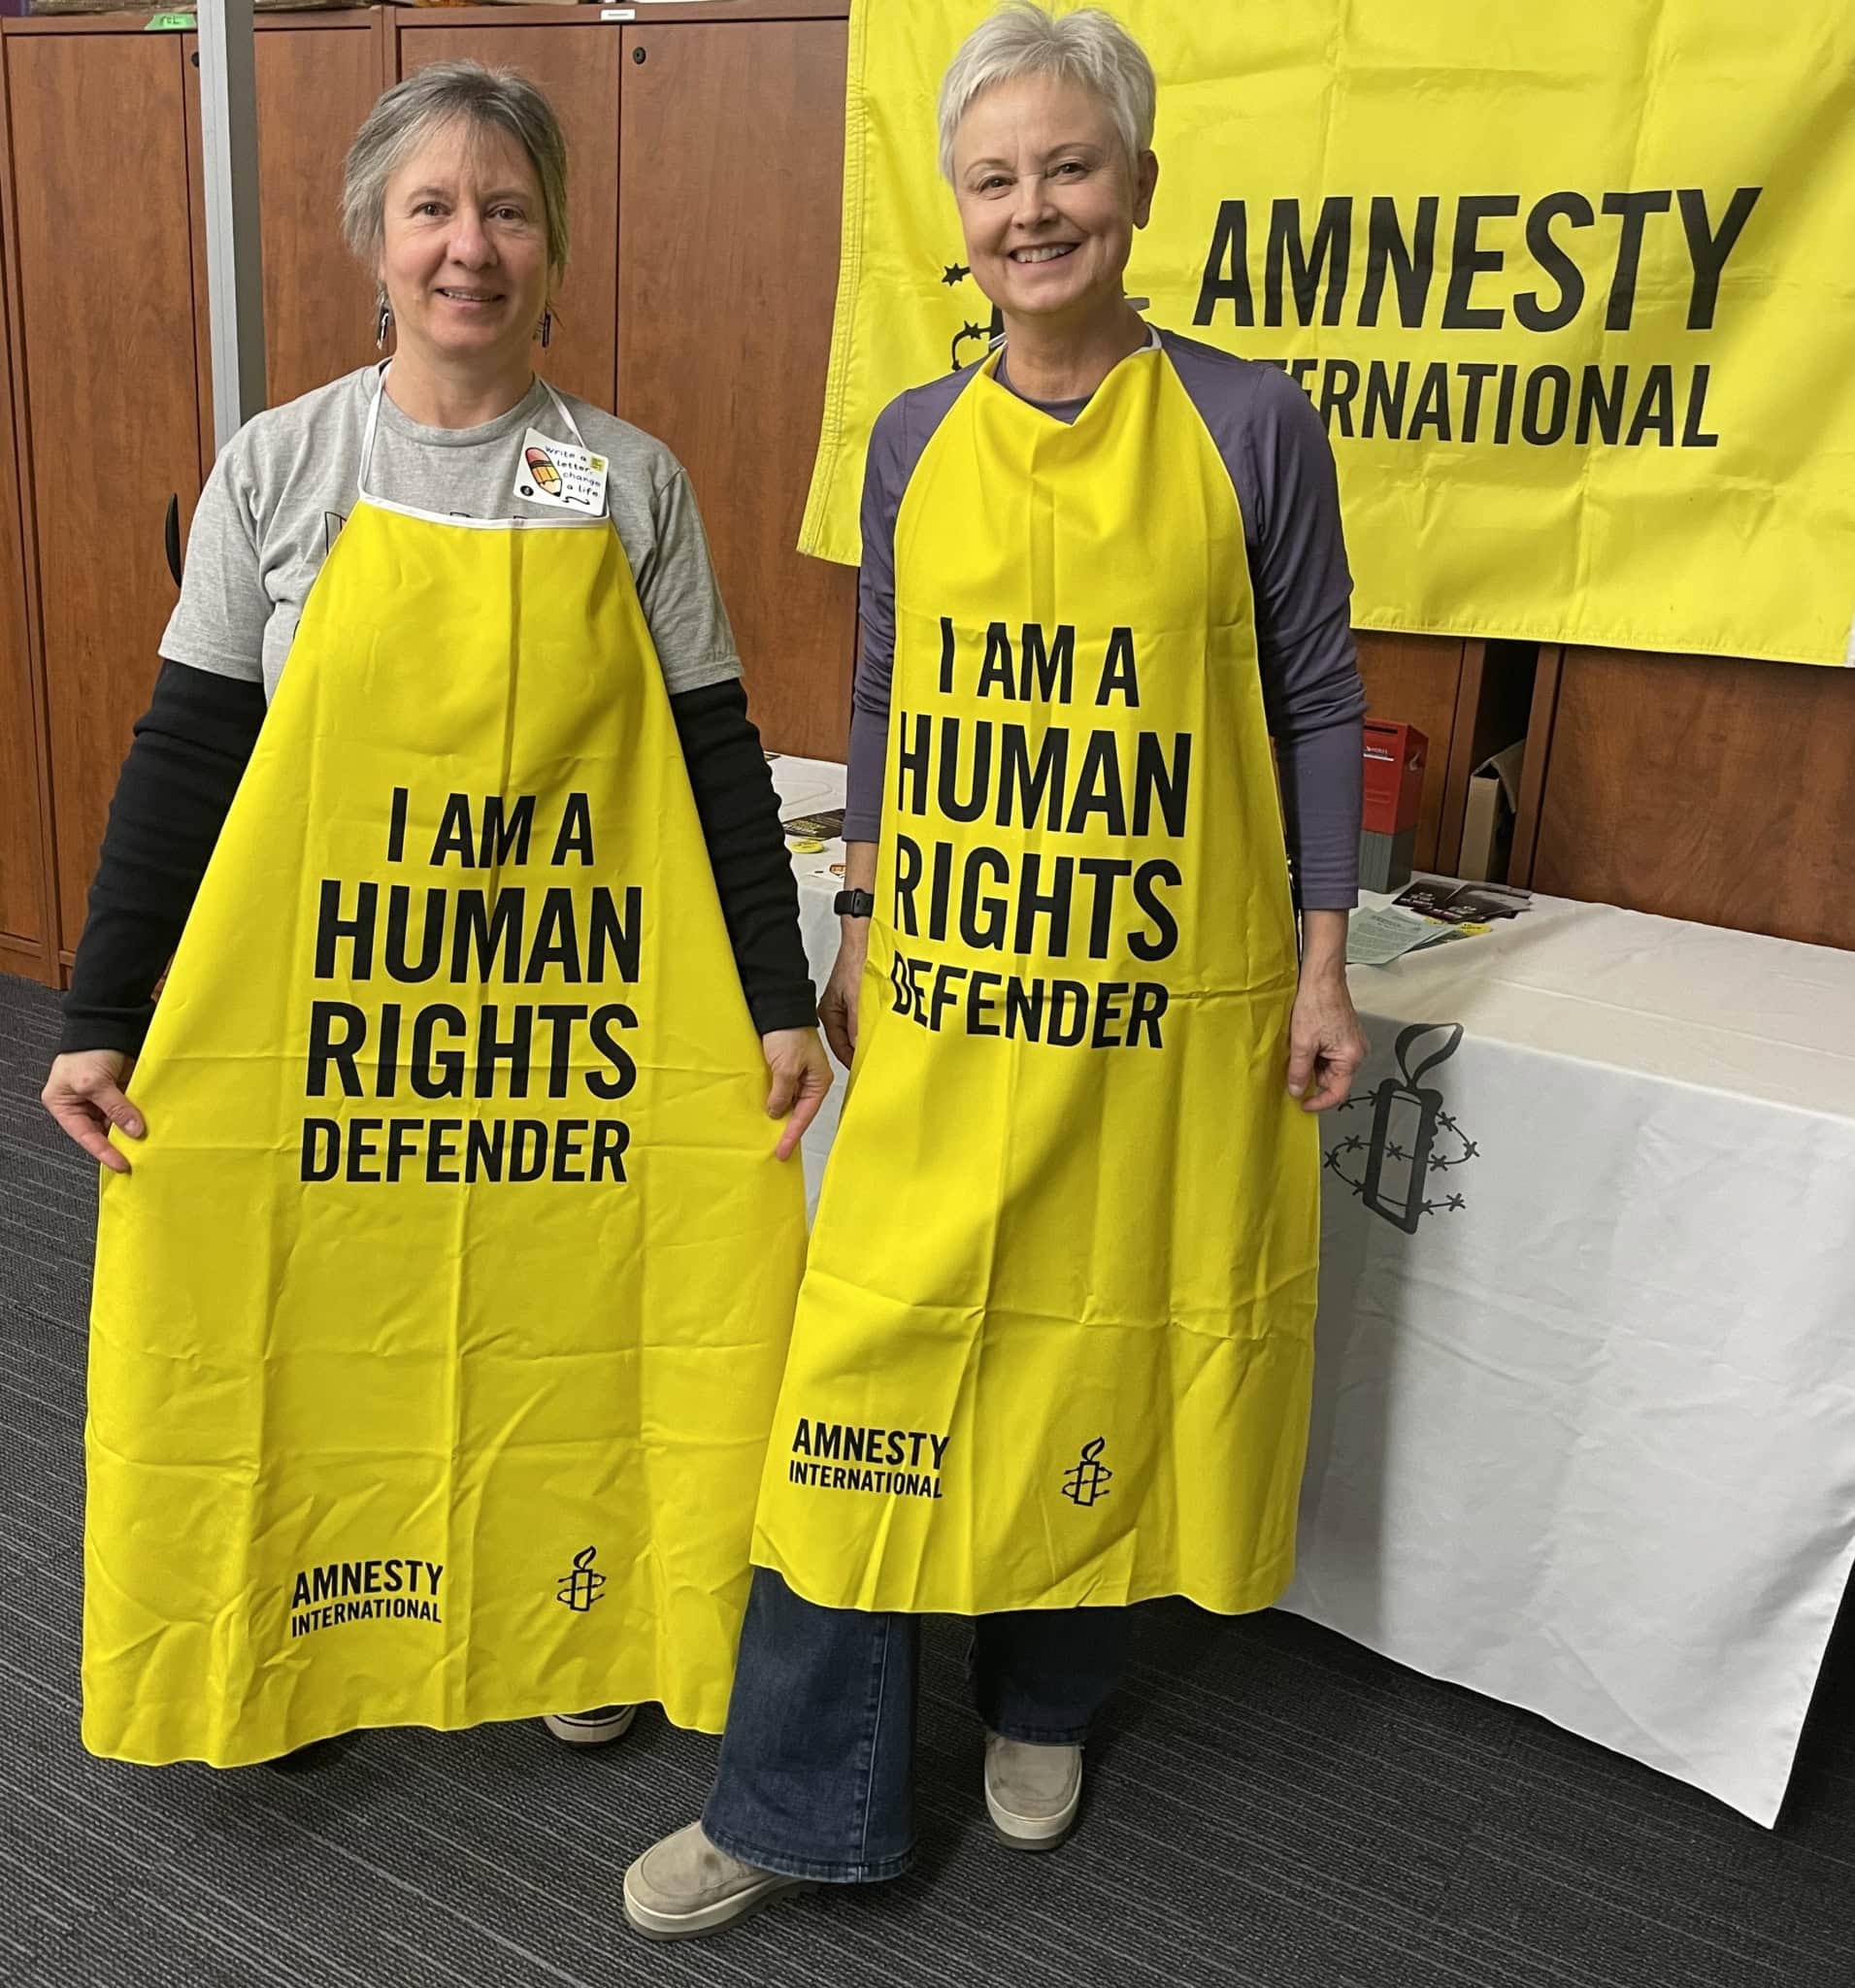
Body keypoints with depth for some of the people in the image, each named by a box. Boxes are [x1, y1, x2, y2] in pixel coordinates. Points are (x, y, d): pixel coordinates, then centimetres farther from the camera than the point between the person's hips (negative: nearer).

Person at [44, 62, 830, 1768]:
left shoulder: (633, 485, 1)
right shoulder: (279, 469, 0)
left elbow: (716, 759, 3)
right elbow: (183, 755, 2)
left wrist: (781, 1003, -1)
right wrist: (102, 1019, 0)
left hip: (574, 1029, 0)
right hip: (320, 1024, 0)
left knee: (569, 1326, 11)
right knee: (317, 1333, 11)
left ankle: (576, 1635, 36)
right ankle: (286, 1654, 37)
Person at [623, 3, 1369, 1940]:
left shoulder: (1250, 424, -2)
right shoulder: (914, 439, 6)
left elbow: (1315, 700, 2)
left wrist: (1321, 964, 0)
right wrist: (859, 935, 13)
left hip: (1166, 1008, -2)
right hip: (946, 1001, 2)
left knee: (1102, 1361, 11)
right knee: (872, 1359, 4)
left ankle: (1042, 1707, 38)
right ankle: (799, 1801, 21)